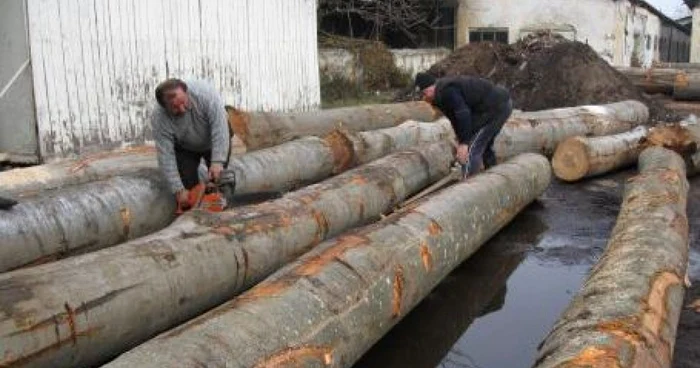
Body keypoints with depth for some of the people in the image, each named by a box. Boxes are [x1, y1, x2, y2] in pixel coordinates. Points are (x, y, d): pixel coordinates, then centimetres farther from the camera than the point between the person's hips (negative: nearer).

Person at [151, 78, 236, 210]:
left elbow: (220, 127, -38)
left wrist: (217, 162, -44)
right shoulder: (160, 117, -33)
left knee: (217, 176, -13)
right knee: (188, 185, -9)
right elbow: (166, 156, -31)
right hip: (185, 148, 1)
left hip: (215, 141, -1)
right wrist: (178, 190, -33)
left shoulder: (205, 92, -38)